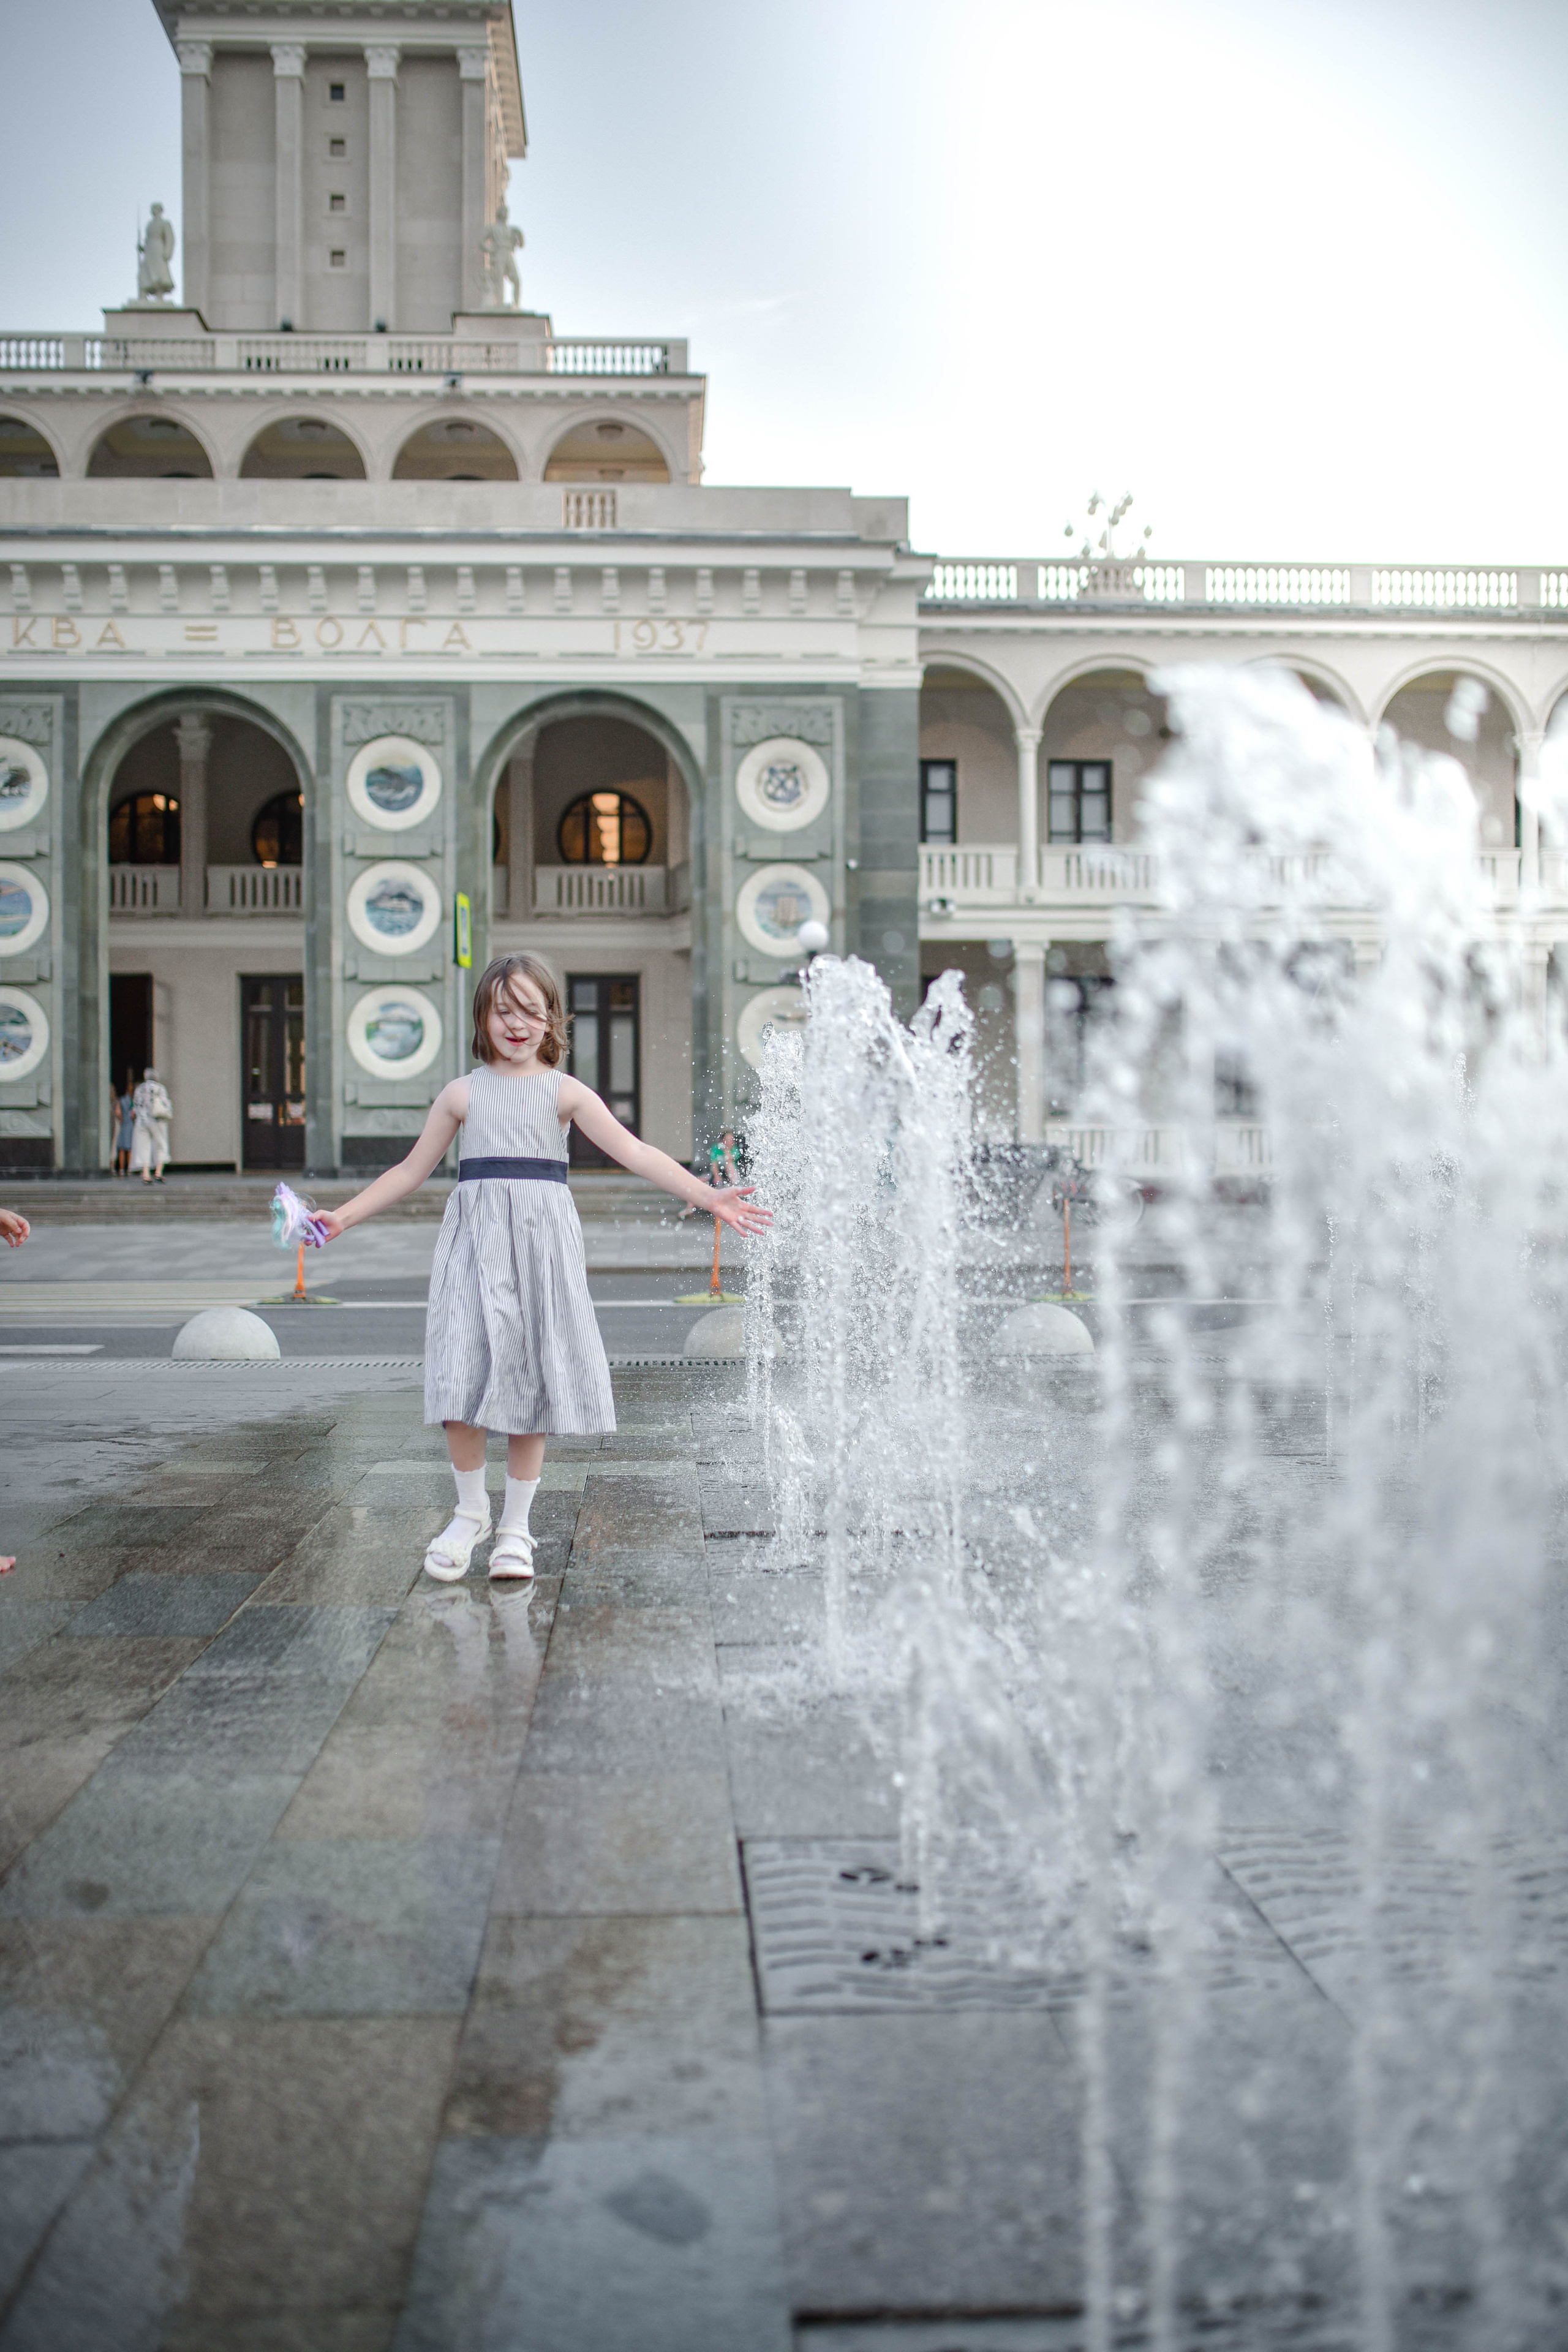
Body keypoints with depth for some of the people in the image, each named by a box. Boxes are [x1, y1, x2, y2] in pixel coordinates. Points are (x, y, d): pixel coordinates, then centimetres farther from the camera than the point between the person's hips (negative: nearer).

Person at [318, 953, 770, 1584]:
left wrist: (709, 1197, -11)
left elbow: (633, 1152, -2)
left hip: (542, 1243, -1)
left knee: (532, 1379, 2)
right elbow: (412, 1170, 17)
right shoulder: (463, 1093, 10)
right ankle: (470, 1512, 13)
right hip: (475, 1241, 1)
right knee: (465, 1372, -9)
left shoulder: (565, 1092, 5)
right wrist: (344, 1216, 12)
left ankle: (516, 1525, 16)